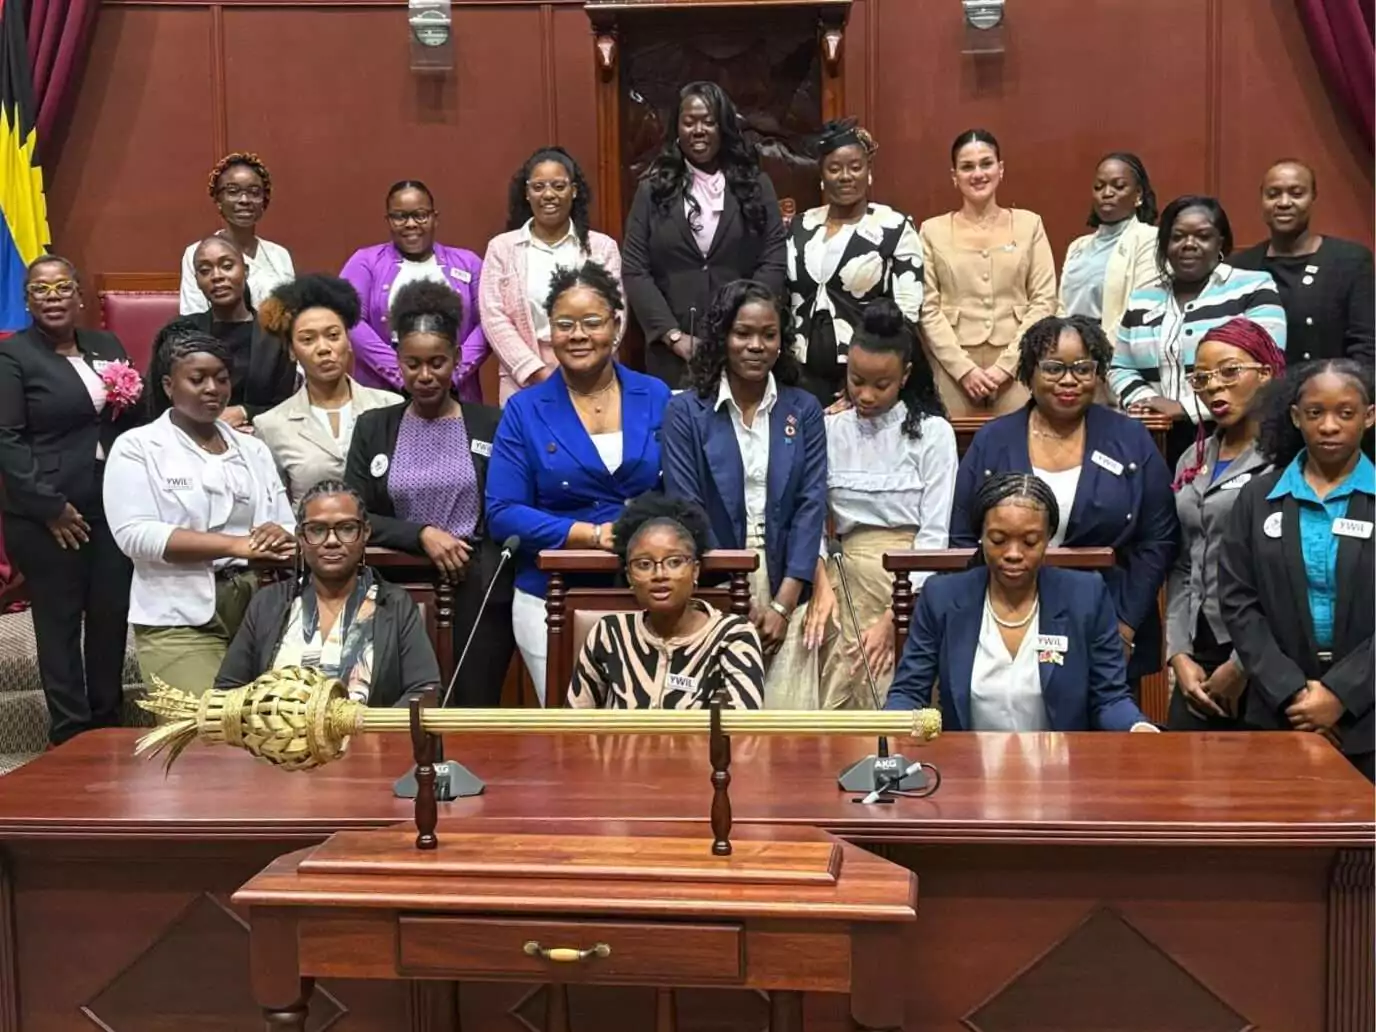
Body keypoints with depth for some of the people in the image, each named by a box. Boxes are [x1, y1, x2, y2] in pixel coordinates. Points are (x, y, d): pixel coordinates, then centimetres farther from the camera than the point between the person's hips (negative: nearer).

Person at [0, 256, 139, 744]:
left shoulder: (107, 345, 13)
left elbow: (137, 418, 21)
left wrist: (129, 399, -2)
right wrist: (50, 507, -14)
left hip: (114, 507, 5)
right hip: (48, 516, -4)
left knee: (113, 616, 8)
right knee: (59, 622, 3)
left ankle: (109, 724, 21)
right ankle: (71, 733, 12)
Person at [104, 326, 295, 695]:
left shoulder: (253, 449, 15)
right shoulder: (136, 447, 2)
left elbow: (288, 528, 11)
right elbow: (135, 534, -11)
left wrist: (279, 540, -15)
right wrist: (237, 545, -17)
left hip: (261, 607, 4)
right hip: (180, 618, -4)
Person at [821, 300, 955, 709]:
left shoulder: (932, 432, 0)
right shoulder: (830, 430, 9)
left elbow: (935, 534, -4)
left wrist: (892, 618, -11)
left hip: (916, 585, -2)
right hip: (851, 576, 2)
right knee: (837, 701, -12)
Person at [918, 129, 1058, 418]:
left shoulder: (1029, 224, 7)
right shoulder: (933, 230, 6)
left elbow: (1044, 301, 2)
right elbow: (927, 309, 1)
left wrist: (1005, 365, -7)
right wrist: (964, 368, -9)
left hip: (1017, 368, 0)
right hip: (953, 369, 0)